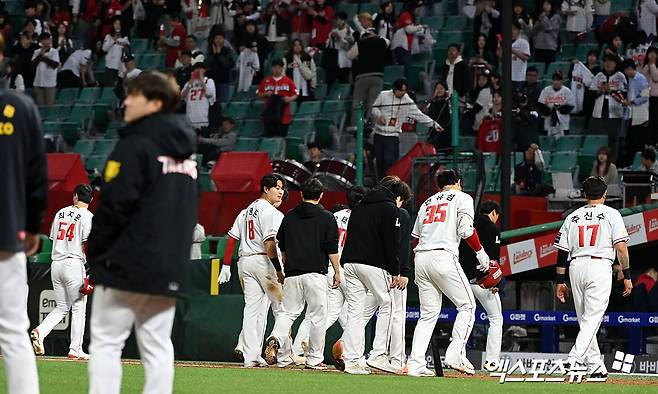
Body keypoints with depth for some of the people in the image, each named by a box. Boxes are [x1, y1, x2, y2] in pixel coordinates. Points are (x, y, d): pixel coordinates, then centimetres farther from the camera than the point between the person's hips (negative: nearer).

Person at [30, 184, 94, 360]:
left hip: (55, 264, 6)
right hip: (73, 264, -6)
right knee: (79, 307, 3)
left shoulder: (60, 213, 13)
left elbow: (53, 239, 15)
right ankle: (75, 350, 2)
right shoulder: (87, 216, -5)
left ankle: (40, 331, -11)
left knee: (62, 307, 14)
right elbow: (87, 244, -13)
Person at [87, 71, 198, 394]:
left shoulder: (136, 146, -12)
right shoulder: (185, 149, 14)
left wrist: (95, 251, -3)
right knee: (157, 346, 8)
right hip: (171, 267, 8)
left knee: (105, 343, -4)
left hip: (127, 263, -8)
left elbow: (114, 206, -15)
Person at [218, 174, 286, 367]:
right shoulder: (269, 212, -9)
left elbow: (232, 238, 16)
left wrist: (226, 266, 17)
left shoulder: (246, 211, 18)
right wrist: (279, 270, -22)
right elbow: (269, 243, -19)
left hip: (244, 262, 8)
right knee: (282, 306, -3)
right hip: (264, 261, -8)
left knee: (252, 308, 6)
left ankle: (250, 356, 2)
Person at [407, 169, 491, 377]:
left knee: (428, 313, 10)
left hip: (420, 258, 6)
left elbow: (416, 235, 19)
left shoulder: (427, 202, 25)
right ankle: (455, 355, -11)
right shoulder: (462, 198, 8)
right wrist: (481, 252, 0)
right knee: (467, 305, 3)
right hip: (444, 256, -6)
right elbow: (466, 229, -9)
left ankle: (415, 364, -1)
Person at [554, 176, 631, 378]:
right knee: (592, 319, -9)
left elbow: (562, 252, 12)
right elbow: (621, 247, -5)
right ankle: (574, 359, -26)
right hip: (600, 266, -4)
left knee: (585, 320, 12)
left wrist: (560, 281, 15)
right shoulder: (611, 214, 4)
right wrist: (627, 275, -1)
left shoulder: (573, 217, 15)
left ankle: (596, 366, 12)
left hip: (576, 267, 4)